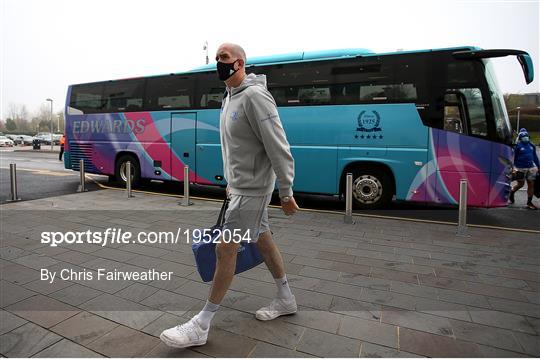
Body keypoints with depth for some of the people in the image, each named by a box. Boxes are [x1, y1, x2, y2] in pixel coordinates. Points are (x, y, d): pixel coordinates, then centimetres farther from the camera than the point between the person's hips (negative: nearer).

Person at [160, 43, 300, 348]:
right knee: (264, 240, 16)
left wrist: (286, 193, -19)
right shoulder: (229, 98, 13)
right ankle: (286, 299, 34)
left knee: (226, 250, -4)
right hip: (240, 186, 10)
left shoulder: (254, 96, -18)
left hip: (252, 189, -10)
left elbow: (278, 147, -21)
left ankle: (201, 325, 11)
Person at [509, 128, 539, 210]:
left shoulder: (531, 146, 11)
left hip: (531, 168, 5)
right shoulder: (517, 146, -6)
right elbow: (514, 158, -6)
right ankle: (512, 192, 34)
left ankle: (529, 202, 9)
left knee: (531, 184, 3)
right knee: (520, 184, 3)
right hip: (521, 168, -5)